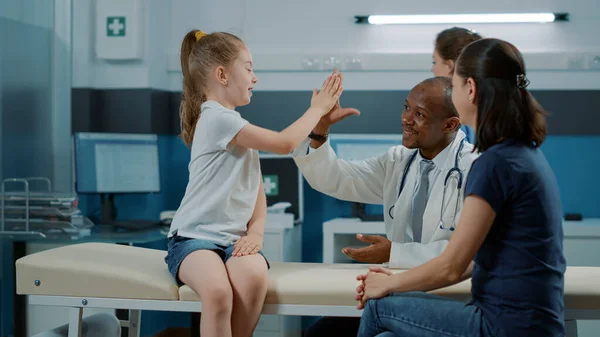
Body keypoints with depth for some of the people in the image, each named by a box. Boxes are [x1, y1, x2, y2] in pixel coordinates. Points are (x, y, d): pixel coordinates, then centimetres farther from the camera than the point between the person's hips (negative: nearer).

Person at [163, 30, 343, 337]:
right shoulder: (217, 118, -12)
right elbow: (284, 143, -13)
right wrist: (318, 108, 0)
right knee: (218, 291, -37)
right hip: (194, 236, -7)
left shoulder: (237, 127, 19)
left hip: (233, 237, 7)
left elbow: (256, 187, 17)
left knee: (254, 277, -29)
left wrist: (256, 230, -1)